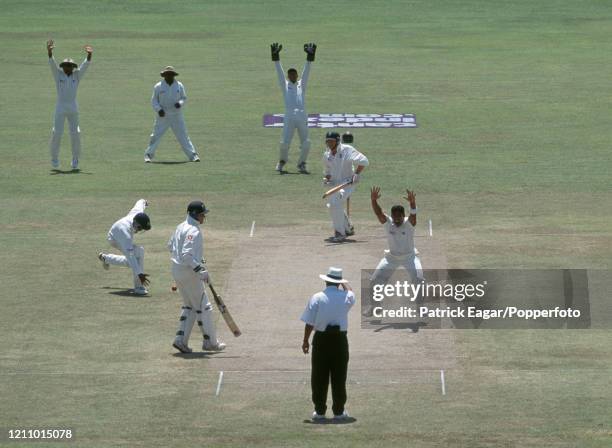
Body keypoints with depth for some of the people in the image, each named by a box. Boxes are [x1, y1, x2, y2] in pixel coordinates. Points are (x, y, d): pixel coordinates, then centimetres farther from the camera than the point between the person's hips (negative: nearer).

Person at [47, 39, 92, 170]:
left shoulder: (77, 75, 8)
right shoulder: (58, 74, 4)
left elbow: (85, 65, -8)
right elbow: (52, 63, -13)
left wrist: (89, 55, -28)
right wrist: (49, 51, -32)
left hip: (73, 109, 1)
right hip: (60, 108, -1)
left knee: (75, 134, -2)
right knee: (57, 133, -6)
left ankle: (75, 160, 12)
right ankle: (54, 158, 14)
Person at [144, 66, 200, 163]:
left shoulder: (179, 86, 3)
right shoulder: (158, 86, -1)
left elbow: (184, 98, 8)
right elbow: (154, 100, 2)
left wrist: (180, 103, -15)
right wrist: (158, 109, -16)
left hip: (176, 116, 1)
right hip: (163, 116, -1)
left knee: (183, 136, -1)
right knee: (156, 136, -4)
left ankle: (193, 155, 1)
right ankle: (148, 156, 5)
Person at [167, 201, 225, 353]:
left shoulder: (181, 227, 10)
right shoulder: (193, 231, -20)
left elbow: (170, 246, 23)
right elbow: (187, 255, -28)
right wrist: (201, 271, -29)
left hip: (177, 271, 9)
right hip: (190, 273, -9)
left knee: (189, 306, 18)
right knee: (203, 306, 2)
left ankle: (181, 339, 10)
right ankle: (210, 342, 10)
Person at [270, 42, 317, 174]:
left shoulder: (301, 84, 21)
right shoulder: (285, 85, 17)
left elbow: (306, 71, 13)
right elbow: (279, 71, 9)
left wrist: (310, 56, 3)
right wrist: (276, 56, 0)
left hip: (302, 117, 2)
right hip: (289, 117, -2)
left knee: (306, 143, -5)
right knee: (285, 143, -7)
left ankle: (301, 165, 14)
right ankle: (281, 162, 20)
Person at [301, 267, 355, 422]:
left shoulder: (317, 298, -9)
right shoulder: (345, 297, -3)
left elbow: (309, 322, -8)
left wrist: (305, 340, 3)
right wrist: (345, 284, 42)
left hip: (321, 339, -1)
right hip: (339, 339, 1)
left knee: (319, 377, 7)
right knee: (339, 377, 8)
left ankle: (319, 411, 9)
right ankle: (339, 411, 10)